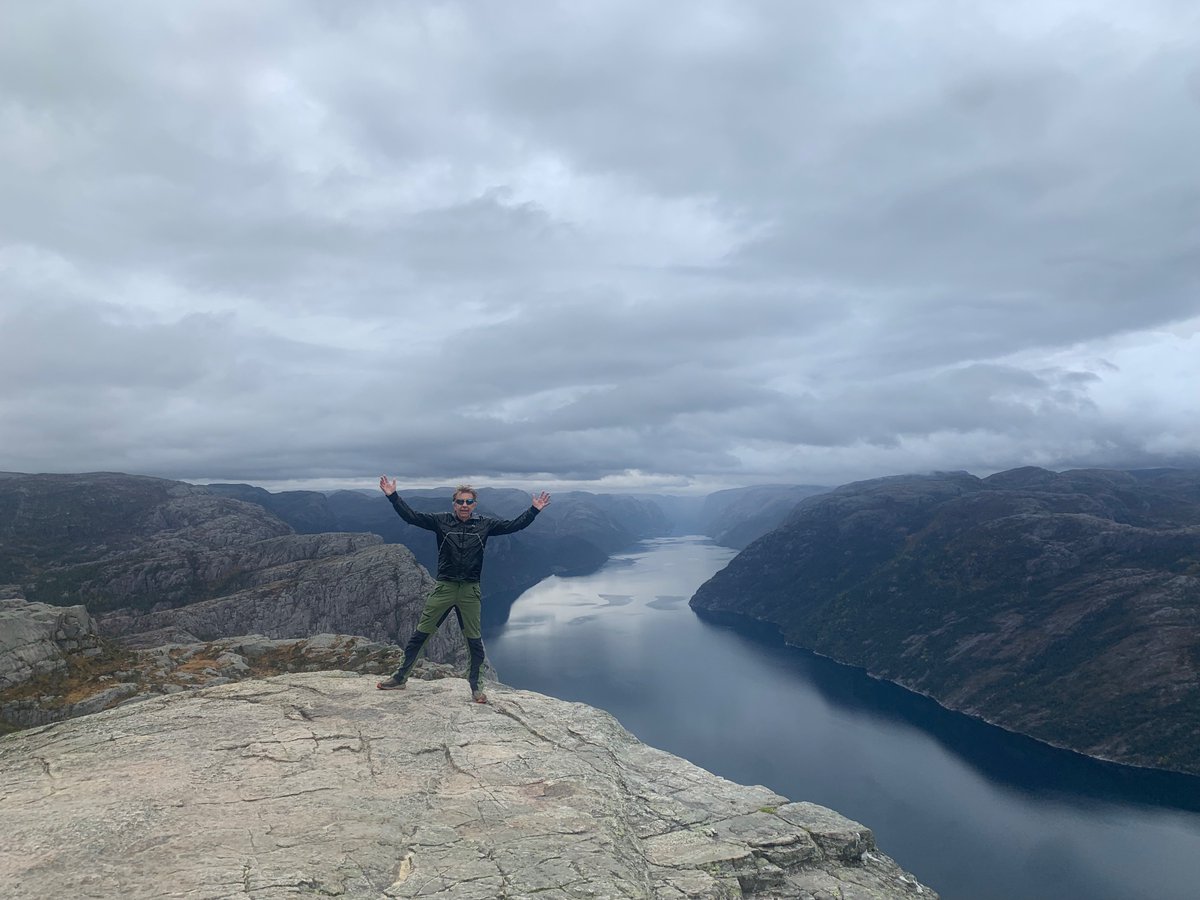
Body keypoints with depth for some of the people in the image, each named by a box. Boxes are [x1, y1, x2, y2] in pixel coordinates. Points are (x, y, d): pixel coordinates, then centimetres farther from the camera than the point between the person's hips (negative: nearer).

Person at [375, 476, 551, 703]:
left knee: (475, 640, 7)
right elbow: (411, 516, -5)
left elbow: (513, 525, 4)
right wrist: (393, 496, -13)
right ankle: (400, 677, 20)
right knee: (420, 633, 5)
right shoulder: (441, 521, 0)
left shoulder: (484, 524, 3)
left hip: (470, 591, 1)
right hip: (444, 588, 0)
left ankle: (475, 686, 23)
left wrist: (534, 510, -2)